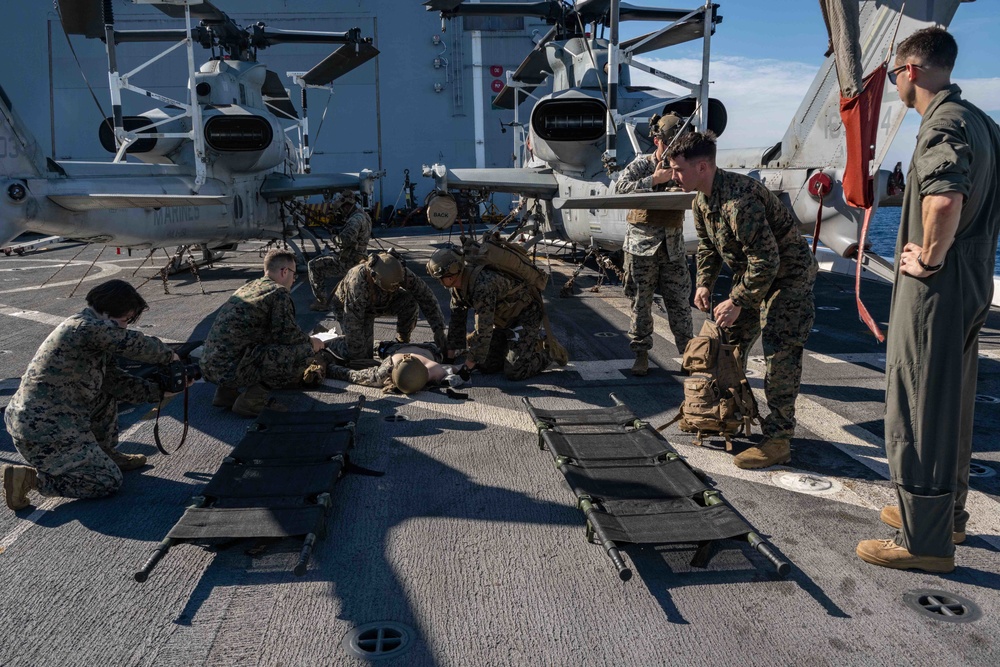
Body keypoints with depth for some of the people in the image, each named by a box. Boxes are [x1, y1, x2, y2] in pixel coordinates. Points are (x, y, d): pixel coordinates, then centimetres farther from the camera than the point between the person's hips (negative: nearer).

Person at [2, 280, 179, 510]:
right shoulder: (87, 326, -18)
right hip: (44, 432, -10)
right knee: (109, 482, -4)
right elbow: (136, 345, -19)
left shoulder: (90, 328, 12)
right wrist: (169, 356, 0)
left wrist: (160, 390, 6)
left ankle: (108, 455, 27)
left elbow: (115, 380, 9)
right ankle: (28, 477, -7)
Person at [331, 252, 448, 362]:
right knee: (364, 354, -15)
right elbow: (353, 324, -37)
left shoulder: (400, 272, -32)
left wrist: (438, 329, -32)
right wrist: (357, 359, -31)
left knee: (410, 301, -25)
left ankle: (402, 342, -5)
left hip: (381, 302, 3)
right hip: (349, 307, -3)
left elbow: (425, 296, -24)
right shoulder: (357, 282, -43)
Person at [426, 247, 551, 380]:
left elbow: (483, 329, -34)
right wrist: (450, 356, 1)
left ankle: (543, 350, 10)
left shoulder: (483, 286, -36)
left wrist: (468, 365, -27)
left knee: (514, 372, -18)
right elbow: (457, 320, 2)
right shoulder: (457, 285, -8)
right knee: (486, 366, 3)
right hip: (504, 318, 9)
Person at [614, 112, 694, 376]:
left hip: (673, 245, 2)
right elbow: (620, 188, -15)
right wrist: (653, 180, -19)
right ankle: (641, 354, 14)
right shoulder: (641, 164, 0)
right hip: (641, 244, -2)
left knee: (680, 302, 3)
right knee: (641, 302, 3)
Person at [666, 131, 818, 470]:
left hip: (788, 276, -10)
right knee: (728, 343, 13)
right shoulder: (701, 199, -2)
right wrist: (704, 283, 1)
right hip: (751, 274, 10)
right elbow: (707, 245, 14)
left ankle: (778, 441, -8)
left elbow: (766, 260, -33)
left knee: (780, 354, -13)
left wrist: (737, 302, -27)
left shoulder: (739, 200, -34)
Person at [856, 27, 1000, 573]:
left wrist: (929, 258, -20)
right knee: (952, 404, 19)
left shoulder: (943, 123, -17)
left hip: (936, 288, -10)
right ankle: (947, 512, 34)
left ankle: (924, 540, 7)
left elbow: (944, 200, -35)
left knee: (918, 410, -2)